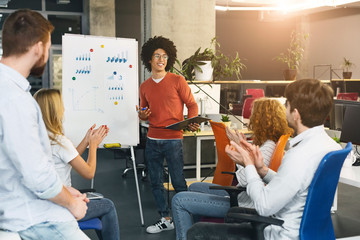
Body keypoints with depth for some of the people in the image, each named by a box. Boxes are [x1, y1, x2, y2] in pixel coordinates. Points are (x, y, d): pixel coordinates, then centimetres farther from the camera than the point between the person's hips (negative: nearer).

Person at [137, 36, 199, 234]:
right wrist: (142, 116, -2)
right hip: (152, 141, 5)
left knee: (178, 182, -3)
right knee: (155, 182, 9)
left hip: (173, 140, -5)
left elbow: (191, 104, 1)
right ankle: (165, 219, 22)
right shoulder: (145, 87, 11)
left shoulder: (177, 81, -1)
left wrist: (192, 121, -17)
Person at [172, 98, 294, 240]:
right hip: (241, 195, 11)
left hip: (244, 204, -11)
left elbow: (244, 180, -26)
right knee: (194, 188, 28)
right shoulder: (263, 142, 7)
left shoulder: (268, 147, -24)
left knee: (179, 200, -10)